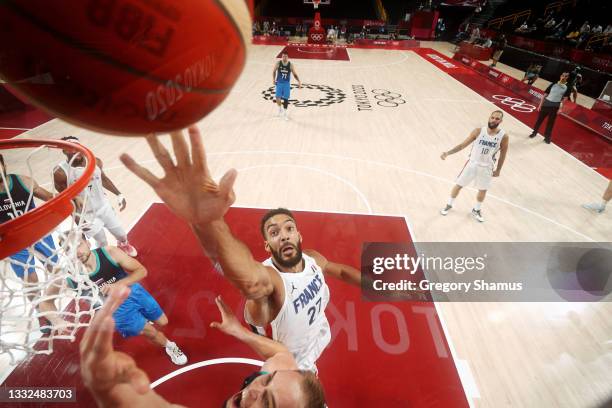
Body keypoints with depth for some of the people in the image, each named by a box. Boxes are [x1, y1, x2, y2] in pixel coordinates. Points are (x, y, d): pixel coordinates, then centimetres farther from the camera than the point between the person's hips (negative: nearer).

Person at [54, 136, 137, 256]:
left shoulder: (95, 162, -11)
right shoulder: (60, 172, -22)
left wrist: (118, 194, 4)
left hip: (104, 207, 4)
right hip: (87, 215, -4)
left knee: (122, 236, 19)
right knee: (103, 245, 6)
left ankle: (124, 246, 54)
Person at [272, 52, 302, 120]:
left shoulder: (291, 65, -8)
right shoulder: (278, 63, -8)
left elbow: (294, 74, -1)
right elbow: (274, 71, 7)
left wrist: (299, 81, -12)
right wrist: (273, 79, -4)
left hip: (287, 83, 0)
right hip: (279, 83, 0)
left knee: (286, 99, 1)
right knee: (278, 97, -12)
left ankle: (284, 113, 18)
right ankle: (280, 108, 19)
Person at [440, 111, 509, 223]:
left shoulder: (503, 136, -14)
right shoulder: (478, 131, -14)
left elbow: (503, 154, 0)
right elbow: (462, 145, -12)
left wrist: (498, 170, 5)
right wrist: (448, 153, -24)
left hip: (486, 168, 1)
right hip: (472, 164, 0)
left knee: (482, 191, 17)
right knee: (458, 185, 9)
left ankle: (476, 210, 41)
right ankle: (449, 205, 32)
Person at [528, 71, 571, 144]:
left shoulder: (567, 88, 3)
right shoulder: (553, 85, 5)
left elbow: (564, 99, -1)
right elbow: (545, 95, 5)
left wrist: (561, 108, -10)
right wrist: (540, 105, -1)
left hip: (555, 107, 0)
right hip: (546, 104, 1)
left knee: (550, 123, 6)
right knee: (539, 119, 7)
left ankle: (547, 137, 16)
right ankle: (534, 132, 26)